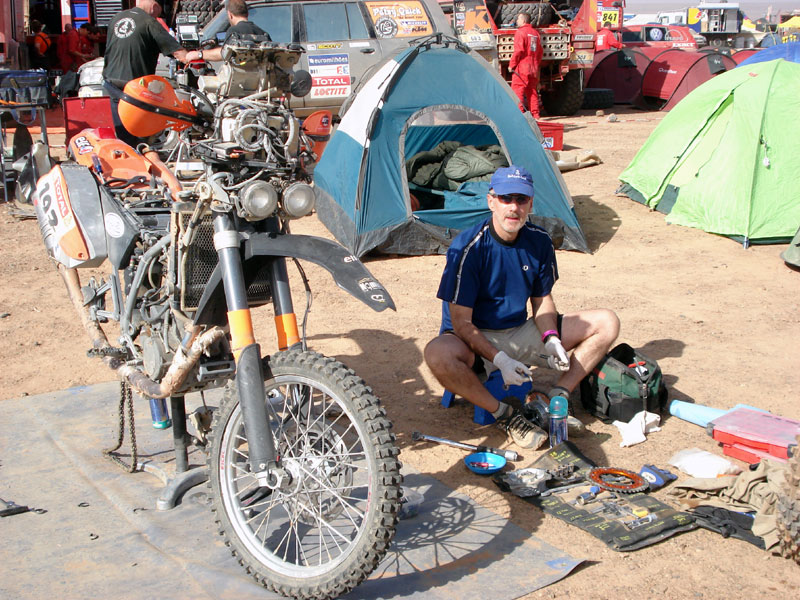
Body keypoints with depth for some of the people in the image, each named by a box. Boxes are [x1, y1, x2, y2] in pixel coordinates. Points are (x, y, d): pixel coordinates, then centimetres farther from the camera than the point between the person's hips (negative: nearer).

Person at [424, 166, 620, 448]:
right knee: (438, 354, -40)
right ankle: (504, 413, -20)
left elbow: (542, 300, 9)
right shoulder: (468, 247, -19)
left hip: (521, 333, 5)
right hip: (475, 340, -5)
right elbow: (462, 323, -19)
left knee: (606, 323, -3)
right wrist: (499, 359, -32)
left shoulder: (539, 242, -2)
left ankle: (556, 398, -9)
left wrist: (551, 340, -11)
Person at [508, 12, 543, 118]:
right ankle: (535, 115, 10)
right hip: (533, 68, 7)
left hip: (521, 67, -7)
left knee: (517, 91, -6)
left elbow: (518, 50, -15)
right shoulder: (535, 33, 17)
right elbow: (540, 51, 18)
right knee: (532, 91, 11)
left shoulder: (520, 32, -7)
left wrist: (511, 64, -9)